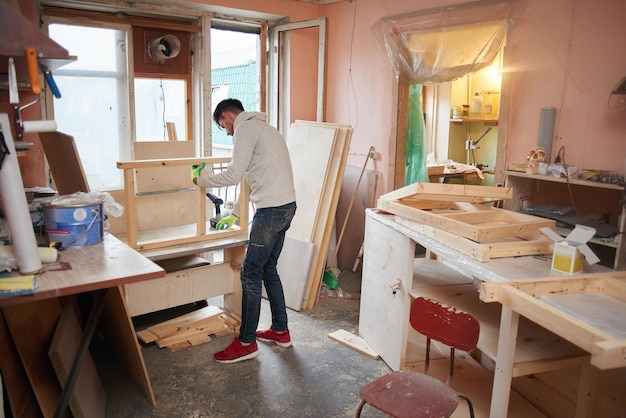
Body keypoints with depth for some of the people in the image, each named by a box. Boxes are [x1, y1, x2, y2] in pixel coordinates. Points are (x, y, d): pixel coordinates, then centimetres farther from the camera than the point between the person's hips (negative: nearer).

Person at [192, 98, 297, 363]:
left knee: (251, 274, -2)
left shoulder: (245, 128, -7)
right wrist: (234, 214, 27)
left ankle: (246, 343, 9)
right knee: (268, 270, 18)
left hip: (271, 210, -10)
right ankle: (280, 331, 28)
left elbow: (234, 175, -16)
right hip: (285, 206, 10)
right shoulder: (262, 128, 25)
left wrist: (200, 180, 1)